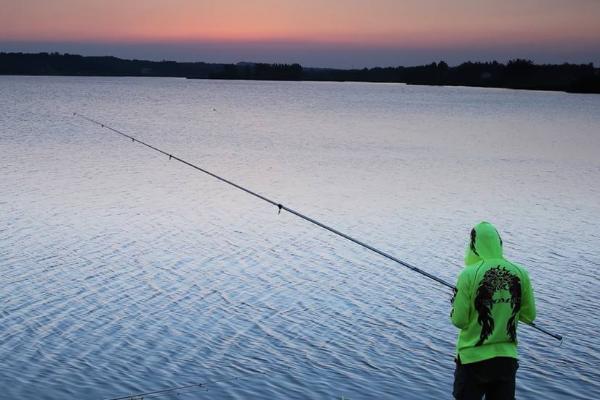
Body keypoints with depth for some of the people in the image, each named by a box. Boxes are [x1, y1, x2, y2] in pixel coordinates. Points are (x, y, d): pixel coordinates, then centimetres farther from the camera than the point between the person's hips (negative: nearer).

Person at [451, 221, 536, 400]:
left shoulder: (469, 275, -13)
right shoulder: (520, 273, -3)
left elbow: (459, 320, -11)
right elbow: (529, 316, 6)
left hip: (473, 358, -3)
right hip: (507, 358, 3)